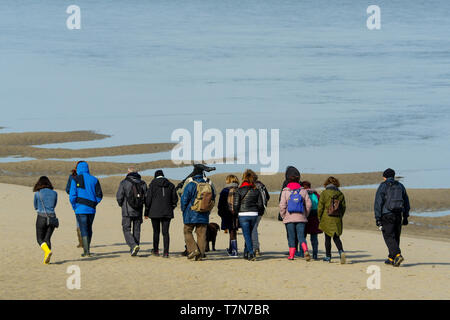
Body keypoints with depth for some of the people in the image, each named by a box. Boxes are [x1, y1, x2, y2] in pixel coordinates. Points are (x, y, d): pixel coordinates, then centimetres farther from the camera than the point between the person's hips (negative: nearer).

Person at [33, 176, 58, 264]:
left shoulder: (37, 194, -2)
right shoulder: (54, 193, 6)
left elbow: (36, 207, 11)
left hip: (41, 217, -3)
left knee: (40, 239, 6)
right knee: (47, 238, 11)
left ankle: (48, 251, -22)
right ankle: (46, 258, -2)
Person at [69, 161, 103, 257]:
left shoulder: (76, 180, -5)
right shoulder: (94, 180, 5)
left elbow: (72, 196, -10)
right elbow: (99, 196, 2)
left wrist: (75, 207, 4)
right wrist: (93, 205, 14)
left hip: (81, 209, -4)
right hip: (91, 209, 4)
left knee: (84, 230, -1)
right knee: (89, 229, 18)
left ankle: (86, 252, -6)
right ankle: (87, 249, 25)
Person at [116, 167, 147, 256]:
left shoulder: (124, 182, -6)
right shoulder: (142, 183, 4)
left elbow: (119, 196, -8)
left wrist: (121, 205, 11)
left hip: (127, 212, -4)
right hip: (138, 212, 4)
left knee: (126, 230, 2)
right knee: (136, 230, 12)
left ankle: (134, 246, -20)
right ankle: (134, 251, 14)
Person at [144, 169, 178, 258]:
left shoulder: (152, 185, -2)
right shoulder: (170, 185, 5)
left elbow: (148, 199, -4)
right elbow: (175, 199, 7)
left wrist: (146, 212, 2)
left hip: (155, 212, -2)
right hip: (167, 212, 2)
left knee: (156, 231, 12)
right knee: (165, 232, 0)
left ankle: (156, 250, 21)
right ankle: (166, 252, -9)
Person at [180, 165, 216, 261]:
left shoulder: (191, 185, -12)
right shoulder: (209, 185, 2)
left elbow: (184, 199, -8)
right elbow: (213, 199, 11)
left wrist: (183, 210, 7)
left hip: (191, 214, -4)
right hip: (204, 216, 4)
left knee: (187, 232, 9)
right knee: (201, 234, 8)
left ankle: (193, 250, -6)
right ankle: (200, 255, 6)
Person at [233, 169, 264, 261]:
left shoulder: (240, 190, -7)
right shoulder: (256, 191, 2)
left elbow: (236, 205, -8)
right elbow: (260, 205, 2)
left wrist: (237, 212, 10)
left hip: (243, 215, -3)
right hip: (254, 215, 3)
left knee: (246, 235, -2)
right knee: (249, 234, 16)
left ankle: (251, 253, -15)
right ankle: (246, 253, 21)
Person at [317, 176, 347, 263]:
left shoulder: (324, 193, -6)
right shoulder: (340, 194, 4)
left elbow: (320, 207, -7)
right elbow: (343, 207, 7)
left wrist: (319, 218, 4)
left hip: (327, 219, -3)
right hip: (337, 220, 3)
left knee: (328, 238, 7)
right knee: (336, 237, 9)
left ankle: (328, 257, 12)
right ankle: (341, 251, -16)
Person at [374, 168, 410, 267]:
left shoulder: (383, 186, -3)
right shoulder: (400, 186, 12)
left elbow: (378, 203, -8)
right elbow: (406, 202, 14)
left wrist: (378, 218, -7)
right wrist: (405, 217, 17)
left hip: (387, 215, -5)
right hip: (398, 215, 5)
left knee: (389, 237, -6)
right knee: (395, 237, 14)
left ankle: (398, 255, -24)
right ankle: (391, 259, 19)